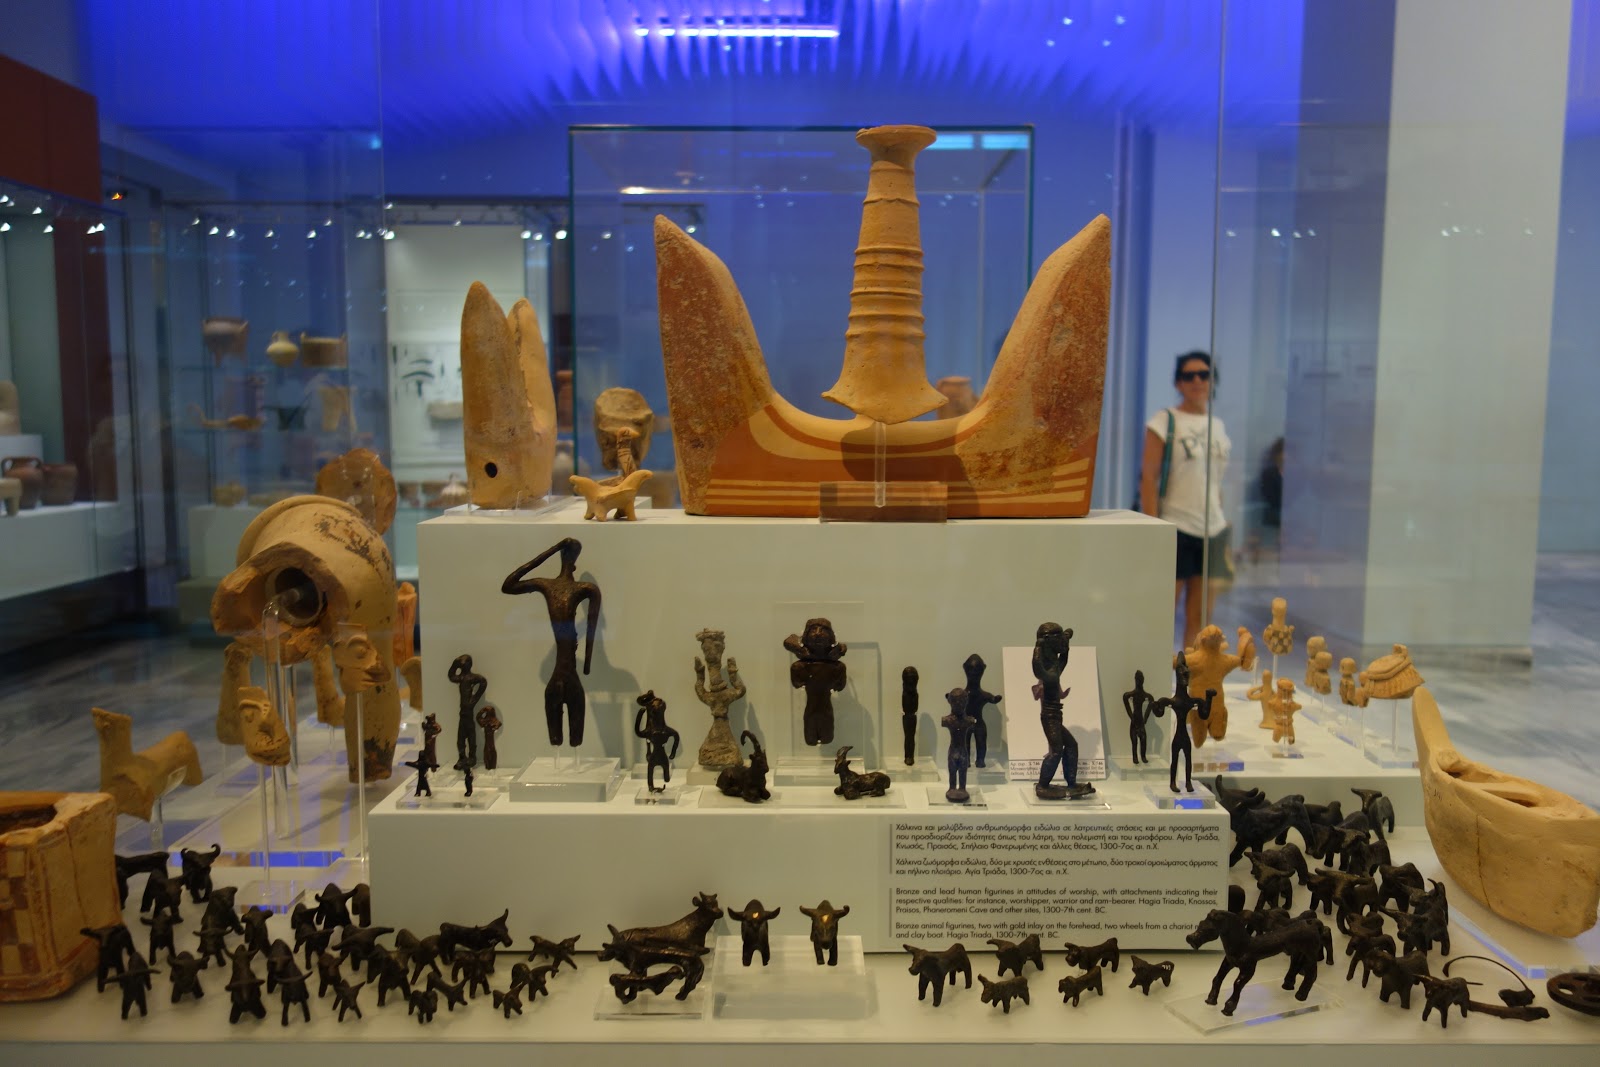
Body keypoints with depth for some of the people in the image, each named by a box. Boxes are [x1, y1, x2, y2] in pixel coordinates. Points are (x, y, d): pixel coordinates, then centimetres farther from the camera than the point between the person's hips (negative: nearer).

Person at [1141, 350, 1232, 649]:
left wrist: (1223, 527, 13)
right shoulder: (1164, 421, -3)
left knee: (1199, 618, 7)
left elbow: (1215, 481, 17)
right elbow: (1148, 478, -8)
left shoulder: (1218, 426, 12)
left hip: (1212, 530, 5)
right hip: (1175, 528, -5)